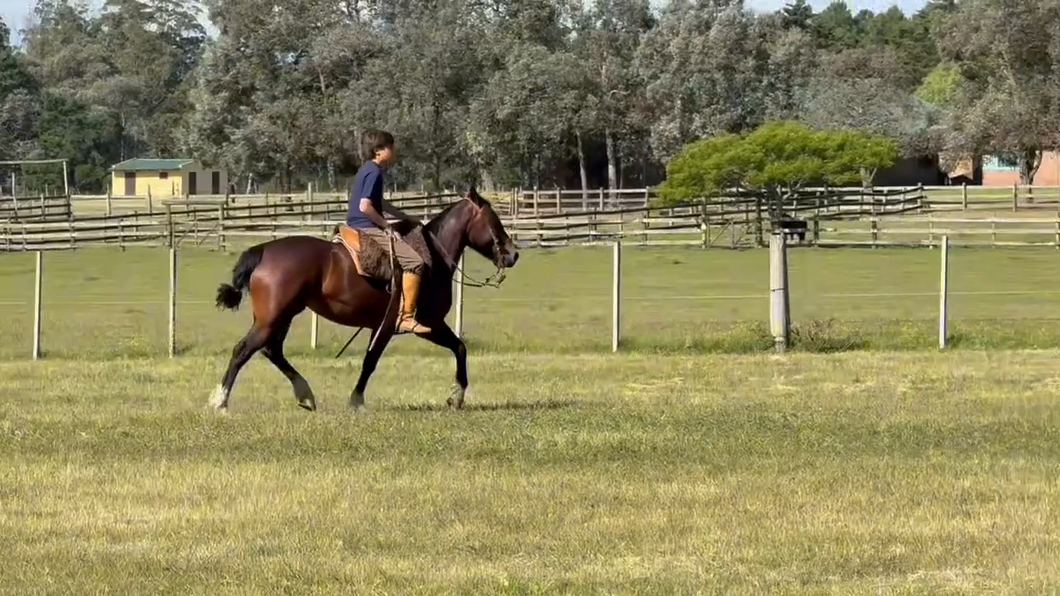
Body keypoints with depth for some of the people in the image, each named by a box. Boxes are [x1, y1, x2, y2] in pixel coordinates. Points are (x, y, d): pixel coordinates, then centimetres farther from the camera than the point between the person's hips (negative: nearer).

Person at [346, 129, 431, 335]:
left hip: (361, 228, 11)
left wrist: (406, 218, 26)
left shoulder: (369, 171, 17)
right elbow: (365, 206, -24)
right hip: (367, 229, -11)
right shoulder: (374, 173, -14)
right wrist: (386, 225, -14)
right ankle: (406, 317, -23)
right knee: (413, 261, -20)